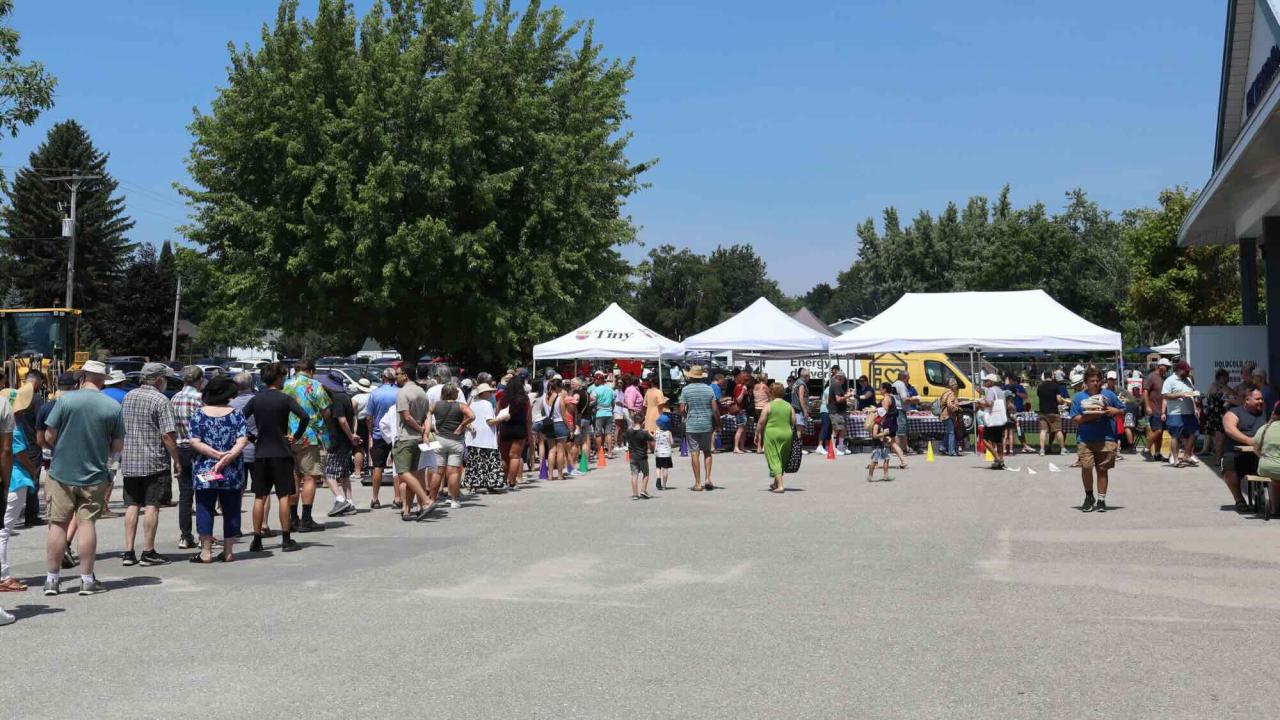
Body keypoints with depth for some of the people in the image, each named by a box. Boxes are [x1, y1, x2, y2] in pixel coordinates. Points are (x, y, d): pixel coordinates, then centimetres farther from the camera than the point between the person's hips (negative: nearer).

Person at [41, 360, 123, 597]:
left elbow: (49, 436, -6)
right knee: (87, 523, 6)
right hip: (94, 475, 1)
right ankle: (87, 579, 8)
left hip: (62, 473, -1)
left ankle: (52, 579, 13)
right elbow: (118, 446, 0)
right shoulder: (114, 407, -4)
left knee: (58, 524, 7)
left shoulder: (66, 399, -8)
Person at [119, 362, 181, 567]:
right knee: (151, 506, -1)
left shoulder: (128, 396, 10)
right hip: (154, 462, -6)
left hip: (129, 461, 6)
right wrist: (177, 460, -8)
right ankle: (148, 553, 2)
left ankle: (128, 552, 9)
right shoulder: (160, 400, -11)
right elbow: (168, 435, -16)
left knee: (132, 506, 9)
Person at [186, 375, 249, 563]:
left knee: (205, 509, 5)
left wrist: (216, 454, -11)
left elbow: (194, 442, -8)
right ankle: (228, 551, 12)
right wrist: (229, 456, -17)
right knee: (231, 510, 8)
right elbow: (242, 440, -10)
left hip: (204, 471, -1)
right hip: (232, 473, 1)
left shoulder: (199, 415, 1)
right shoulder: (236, 414, 0)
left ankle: (206, 551, 4)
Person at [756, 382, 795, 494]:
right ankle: (776, 484, 29)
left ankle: (780, 486, -12)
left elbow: (761, 422, -7)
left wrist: (757, 434, 4)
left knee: (774, 460, -2)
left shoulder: (768, 406, -6)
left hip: (771, 435, -4)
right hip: (787, 435, 4)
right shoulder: (789, 406, 7)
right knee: (782, 460, 16)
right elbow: (794, 422, 6)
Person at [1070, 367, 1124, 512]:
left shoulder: (1109, 395, 8)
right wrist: (1087, 417, -15)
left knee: (1102, 469, 3)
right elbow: (1075, 419, 1)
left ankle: (1101, 500, 12)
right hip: (1085, 439, -1)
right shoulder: (1078, 397, 6)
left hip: (1106, 439, 1)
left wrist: (1114, 411, -6)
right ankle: (1089, 496, 12)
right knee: (1086, 467, -10)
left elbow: (1122, 411, 14)